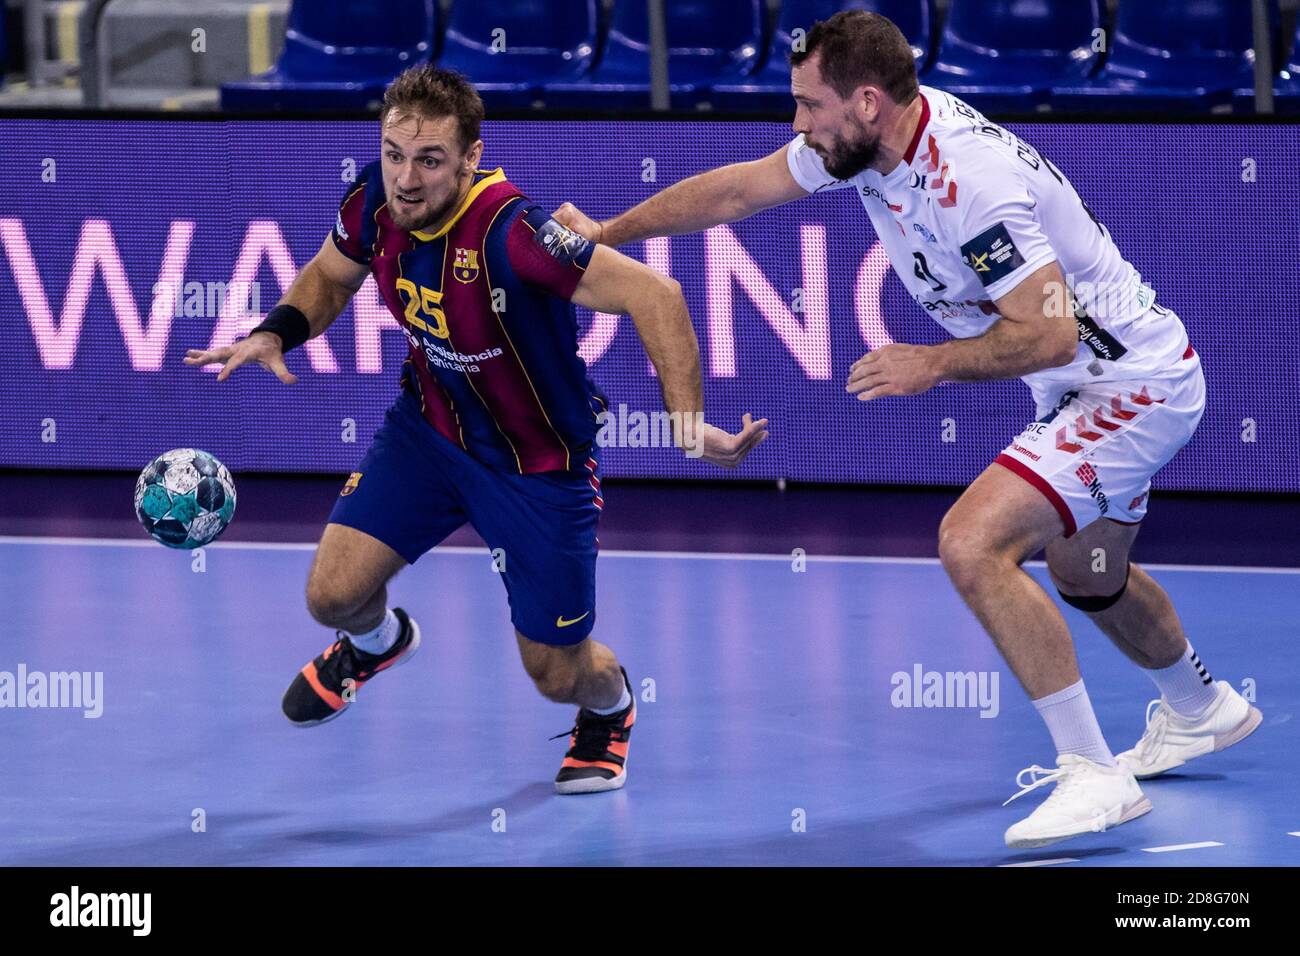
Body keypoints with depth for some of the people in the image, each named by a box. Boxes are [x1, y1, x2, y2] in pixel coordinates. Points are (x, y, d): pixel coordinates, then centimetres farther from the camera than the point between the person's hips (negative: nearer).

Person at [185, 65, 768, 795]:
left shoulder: (507, 233, -37)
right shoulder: (375, 202, -16)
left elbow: (653, 295, -37)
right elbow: (330, 275, 8)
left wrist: (688, 419, -44)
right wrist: (275, 334, -10)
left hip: (540, 463, -5)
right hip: (429, 427, 5)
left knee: (558, 673, 6)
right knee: (335, 593, -6)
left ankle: (610, 707, 46)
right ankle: (378, 641, 34)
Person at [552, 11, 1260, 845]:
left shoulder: (972, 181, -32)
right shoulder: (863, 141, -4)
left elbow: (1050, 333, -32)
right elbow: (736, 190, 9)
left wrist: (935, 363, -23)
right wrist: (602, 235, 12)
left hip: (1131, 383, -10)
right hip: (1084, 389, 10)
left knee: (972, 542, -23)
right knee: (1082, 573, 28)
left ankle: (1094, 774, -17)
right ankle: (1201, 709, 56)